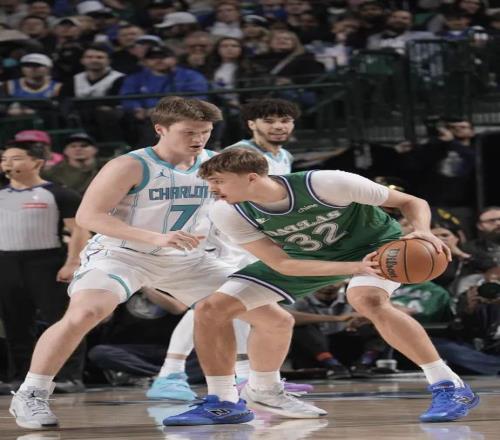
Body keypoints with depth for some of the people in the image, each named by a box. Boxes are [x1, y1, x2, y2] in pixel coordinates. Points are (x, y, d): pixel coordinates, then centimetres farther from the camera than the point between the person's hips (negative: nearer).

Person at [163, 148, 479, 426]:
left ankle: (449, 388, -33)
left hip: (375, 244, -4)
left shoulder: (327, 184, -34)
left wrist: (422, 231, -44)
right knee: (211, 310, -7)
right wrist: (354, 268, -39)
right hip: (303, 257, 4)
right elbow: (281, 265, -25)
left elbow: (411, 202, -21)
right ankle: (222, 402, 13)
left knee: (366, 299, -39)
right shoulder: (228, 214, -24)